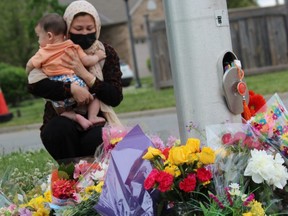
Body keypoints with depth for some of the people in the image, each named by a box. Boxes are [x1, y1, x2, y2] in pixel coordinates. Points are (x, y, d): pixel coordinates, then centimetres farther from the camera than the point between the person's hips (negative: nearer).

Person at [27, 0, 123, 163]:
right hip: (62, 121, 0)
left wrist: (85, 74, -19)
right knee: (60, 129, -35)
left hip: (95, 121, 1)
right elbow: (34, 84, -19)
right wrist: (72, 89, -30)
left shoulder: (107, 53, 2)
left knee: (96, 139, -33)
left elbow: (116, 98, -7)